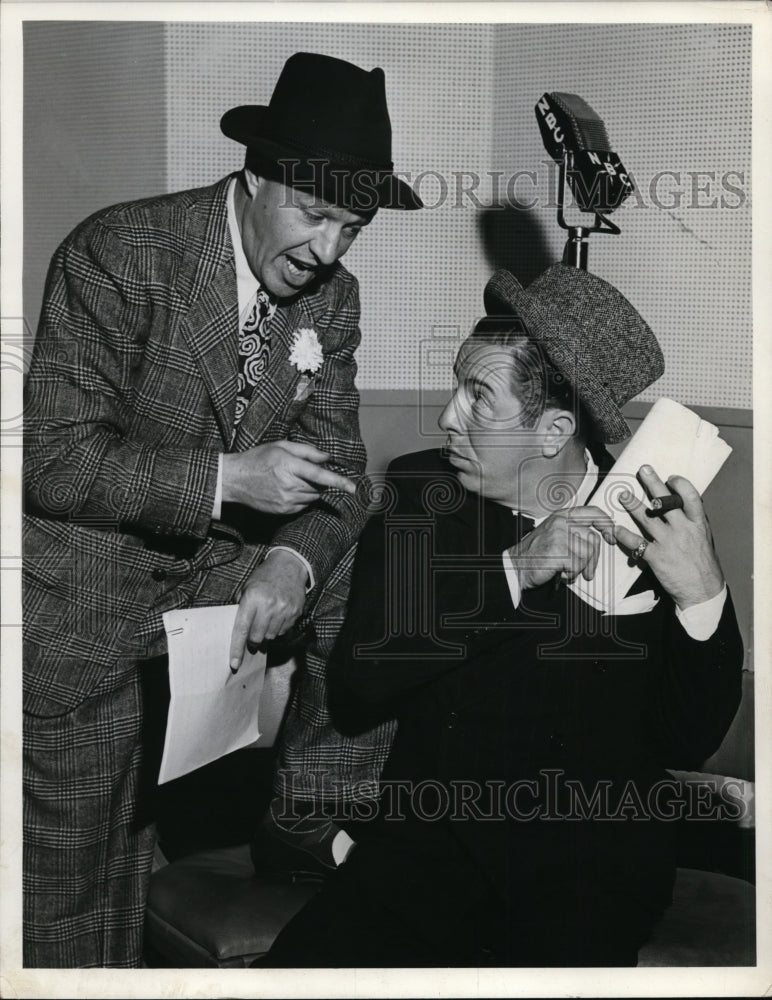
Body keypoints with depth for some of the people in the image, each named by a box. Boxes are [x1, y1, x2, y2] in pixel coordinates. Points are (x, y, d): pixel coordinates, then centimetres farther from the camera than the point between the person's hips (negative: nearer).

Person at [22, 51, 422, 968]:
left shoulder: (333, 298, 2)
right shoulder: (117, 254, -17)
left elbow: (334, 463, 3)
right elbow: (54, 459, -20)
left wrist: (294, 560, -18)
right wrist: (228, 478, -27)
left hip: (221, 594, 5)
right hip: (85, 617, -5)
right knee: (68, 894, 5)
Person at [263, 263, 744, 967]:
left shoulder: (655, 525, -2)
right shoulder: (418, 491, 2)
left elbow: (690, 745, -2)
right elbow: (357, 685, -8)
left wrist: (702, 595, -19)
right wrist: (510, 572, -16)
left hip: (593, 863, -1)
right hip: (429, 838, 1)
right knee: (301, 963, -22)